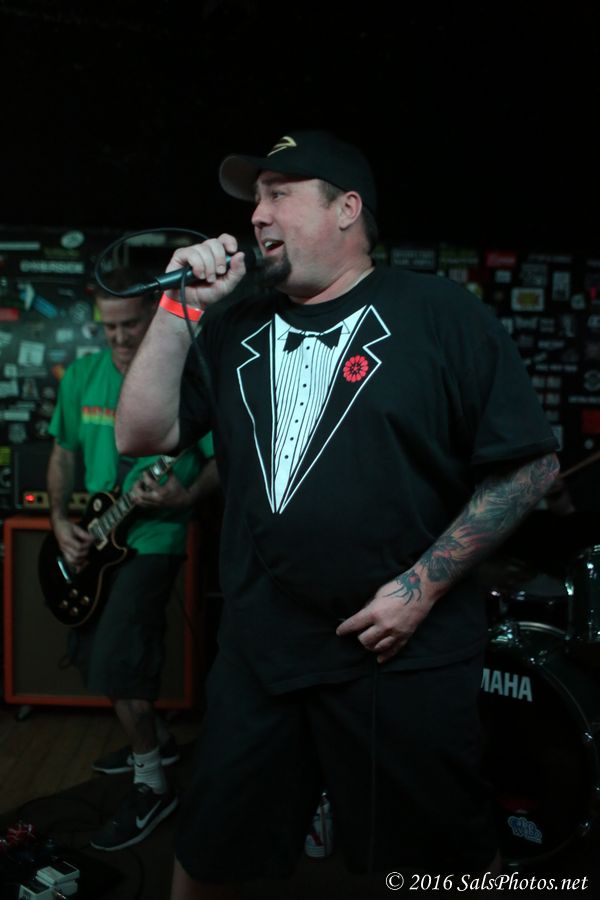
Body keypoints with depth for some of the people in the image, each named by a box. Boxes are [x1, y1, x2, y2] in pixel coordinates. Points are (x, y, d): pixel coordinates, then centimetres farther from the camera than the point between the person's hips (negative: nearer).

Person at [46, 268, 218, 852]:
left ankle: (152, 787, 12)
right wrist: (61, 521, -3)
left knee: (115, 663, -10)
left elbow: (223, 459, -10)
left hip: (152, 539, -7)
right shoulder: (82, 375, 4)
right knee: (91, 651, 18)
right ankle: (157, 739, 40)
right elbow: (63, 453, 10)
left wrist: (183, 499, -27)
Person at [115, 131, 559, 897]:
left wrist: (425, 584, -13)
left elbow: (529, 463, -7)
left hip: (406, 656, -3)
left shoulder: (440, 314, -6)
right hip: (256, 654, 4)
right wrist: (180, 309, -5)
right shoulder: (234, 326, 8)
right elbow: (141, 435, 4)